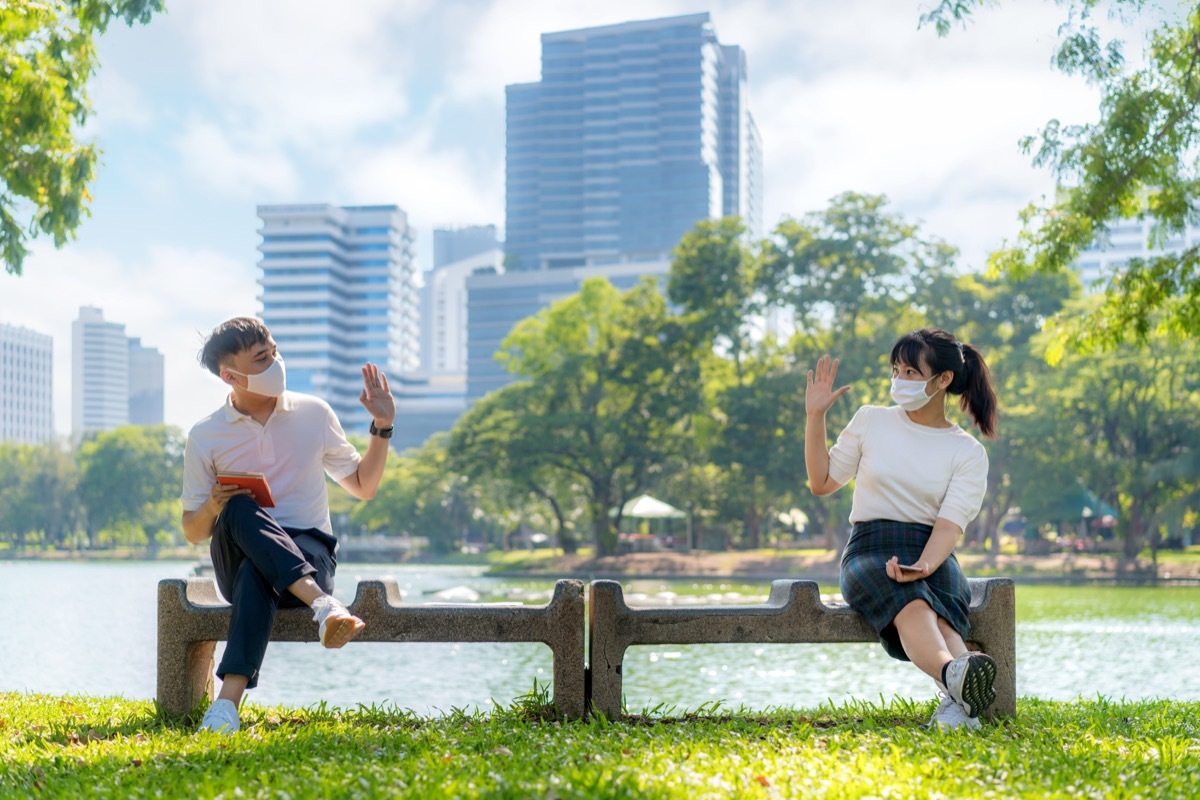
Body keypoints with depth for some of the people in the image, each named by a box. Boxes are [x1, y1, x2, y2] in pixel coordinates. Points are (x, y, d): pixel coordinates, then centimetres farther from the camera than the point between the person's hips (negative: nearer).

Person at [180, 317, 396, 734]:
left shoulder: (313, 413, 9)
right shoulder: (205, 437, 6)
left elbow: (363, 486, 18)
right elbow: (193, 532, 10)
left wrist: (382, 427, 5)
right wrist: (213, 506, -12)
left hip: (310, 551, 0)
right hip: (237, 560, 0)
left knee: (256, 572, -37)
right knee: (240, 510, -35)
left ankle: (230, 699, -48)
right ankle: (322, 603, -50)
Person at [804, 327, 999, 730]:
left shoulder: (968, 452, 8)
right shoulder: (870, 420, 13)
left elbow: (949, 524, -6)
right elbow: (822, 482, 17)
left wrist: (923, 567, -27)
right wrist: (815, 416, 8)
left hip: (933, 553, 1)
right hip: (869, 549, -1)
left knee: (941, 611, -36)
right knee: (912, 604, -37)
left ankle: (955, 705, -60)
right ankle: (954, 675, -66)